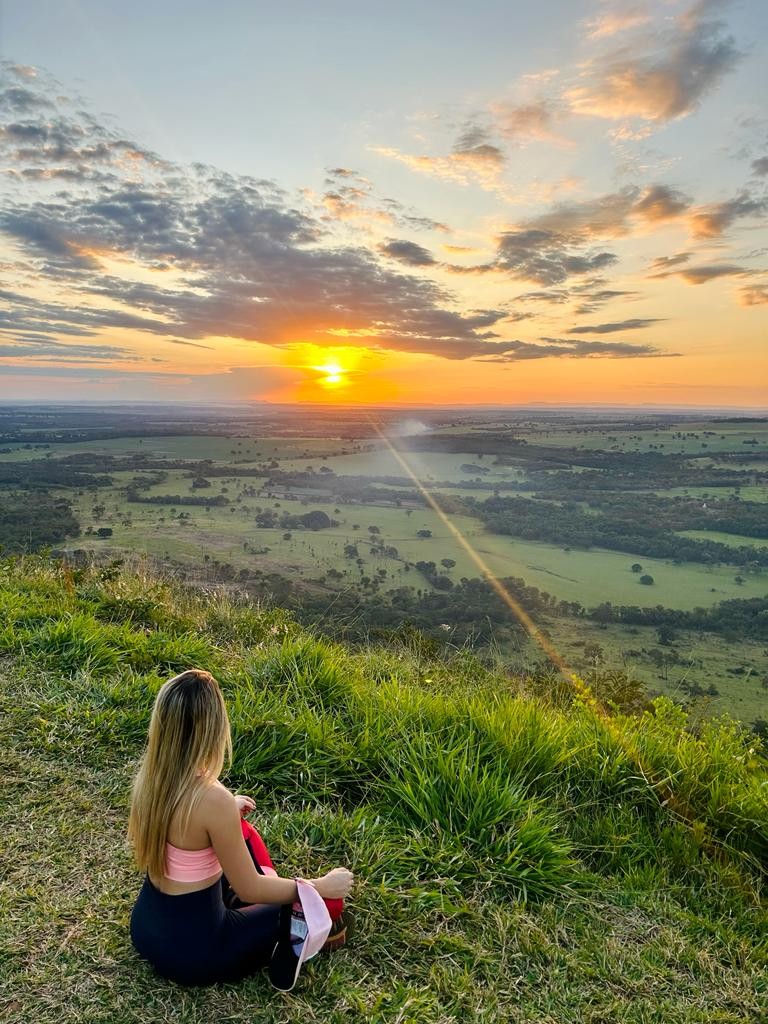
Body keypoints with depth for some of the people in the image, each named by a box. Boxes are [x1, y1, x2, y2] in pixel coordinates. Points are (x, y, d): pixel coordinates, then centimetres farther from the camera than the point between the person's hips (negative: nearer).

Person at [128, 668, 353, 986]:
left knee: (242, 832, 25)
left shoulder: (149, 774, -11)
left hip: (147, 925, 7)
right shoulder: (213, 798, -32)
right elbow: (248, 890, -19)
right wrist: (321, 887, -6)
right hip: (192, 950, -7)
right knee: (328, 902, 5)